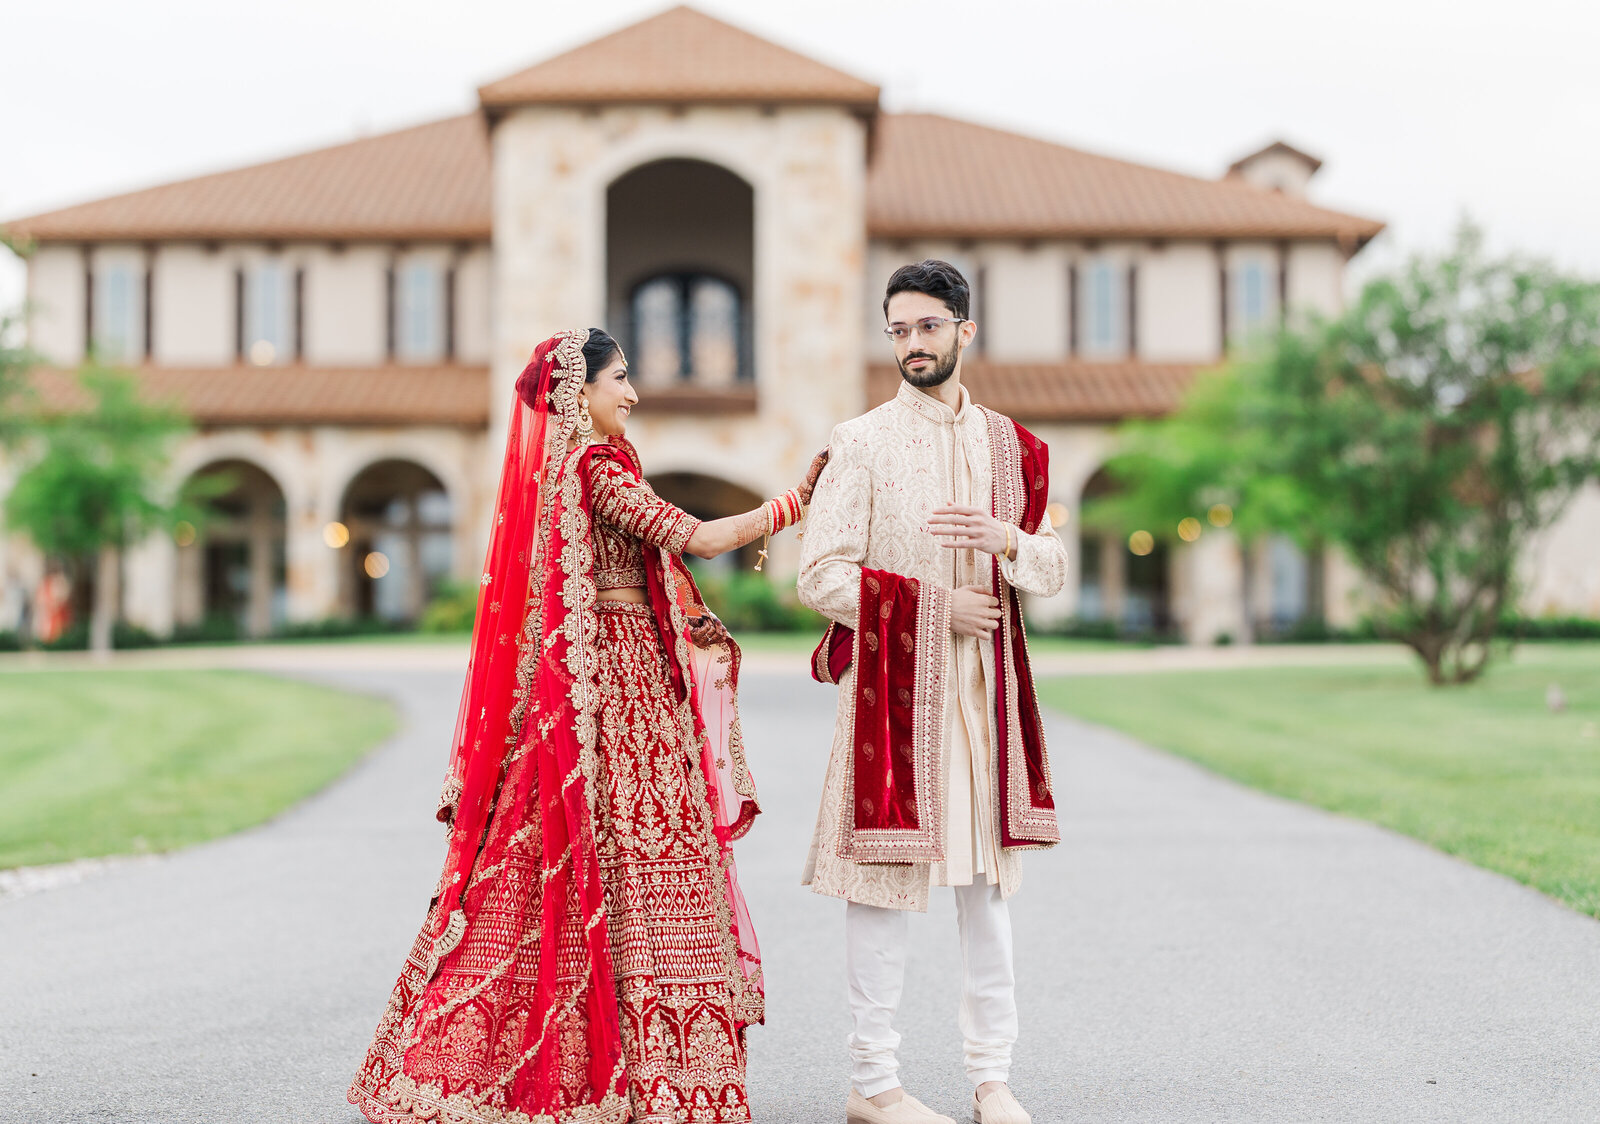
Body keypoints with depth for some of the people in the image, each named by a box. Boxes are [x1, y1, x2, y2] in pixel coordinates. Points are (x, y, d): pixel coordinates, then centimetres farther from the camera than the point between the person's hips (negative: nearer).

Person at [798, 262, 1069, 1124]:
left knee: (988, 877, 7)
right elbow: (820, 575, -6)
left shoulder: (1010, 446, 12)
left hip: (986, 686, 4)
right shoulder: (861, 443, -1)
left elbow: (1053, 571, 12)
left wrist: (1002, 540, -10)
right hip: (891, 684, -4)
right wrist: (936, 609, -11)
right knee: (883, 876, -2)